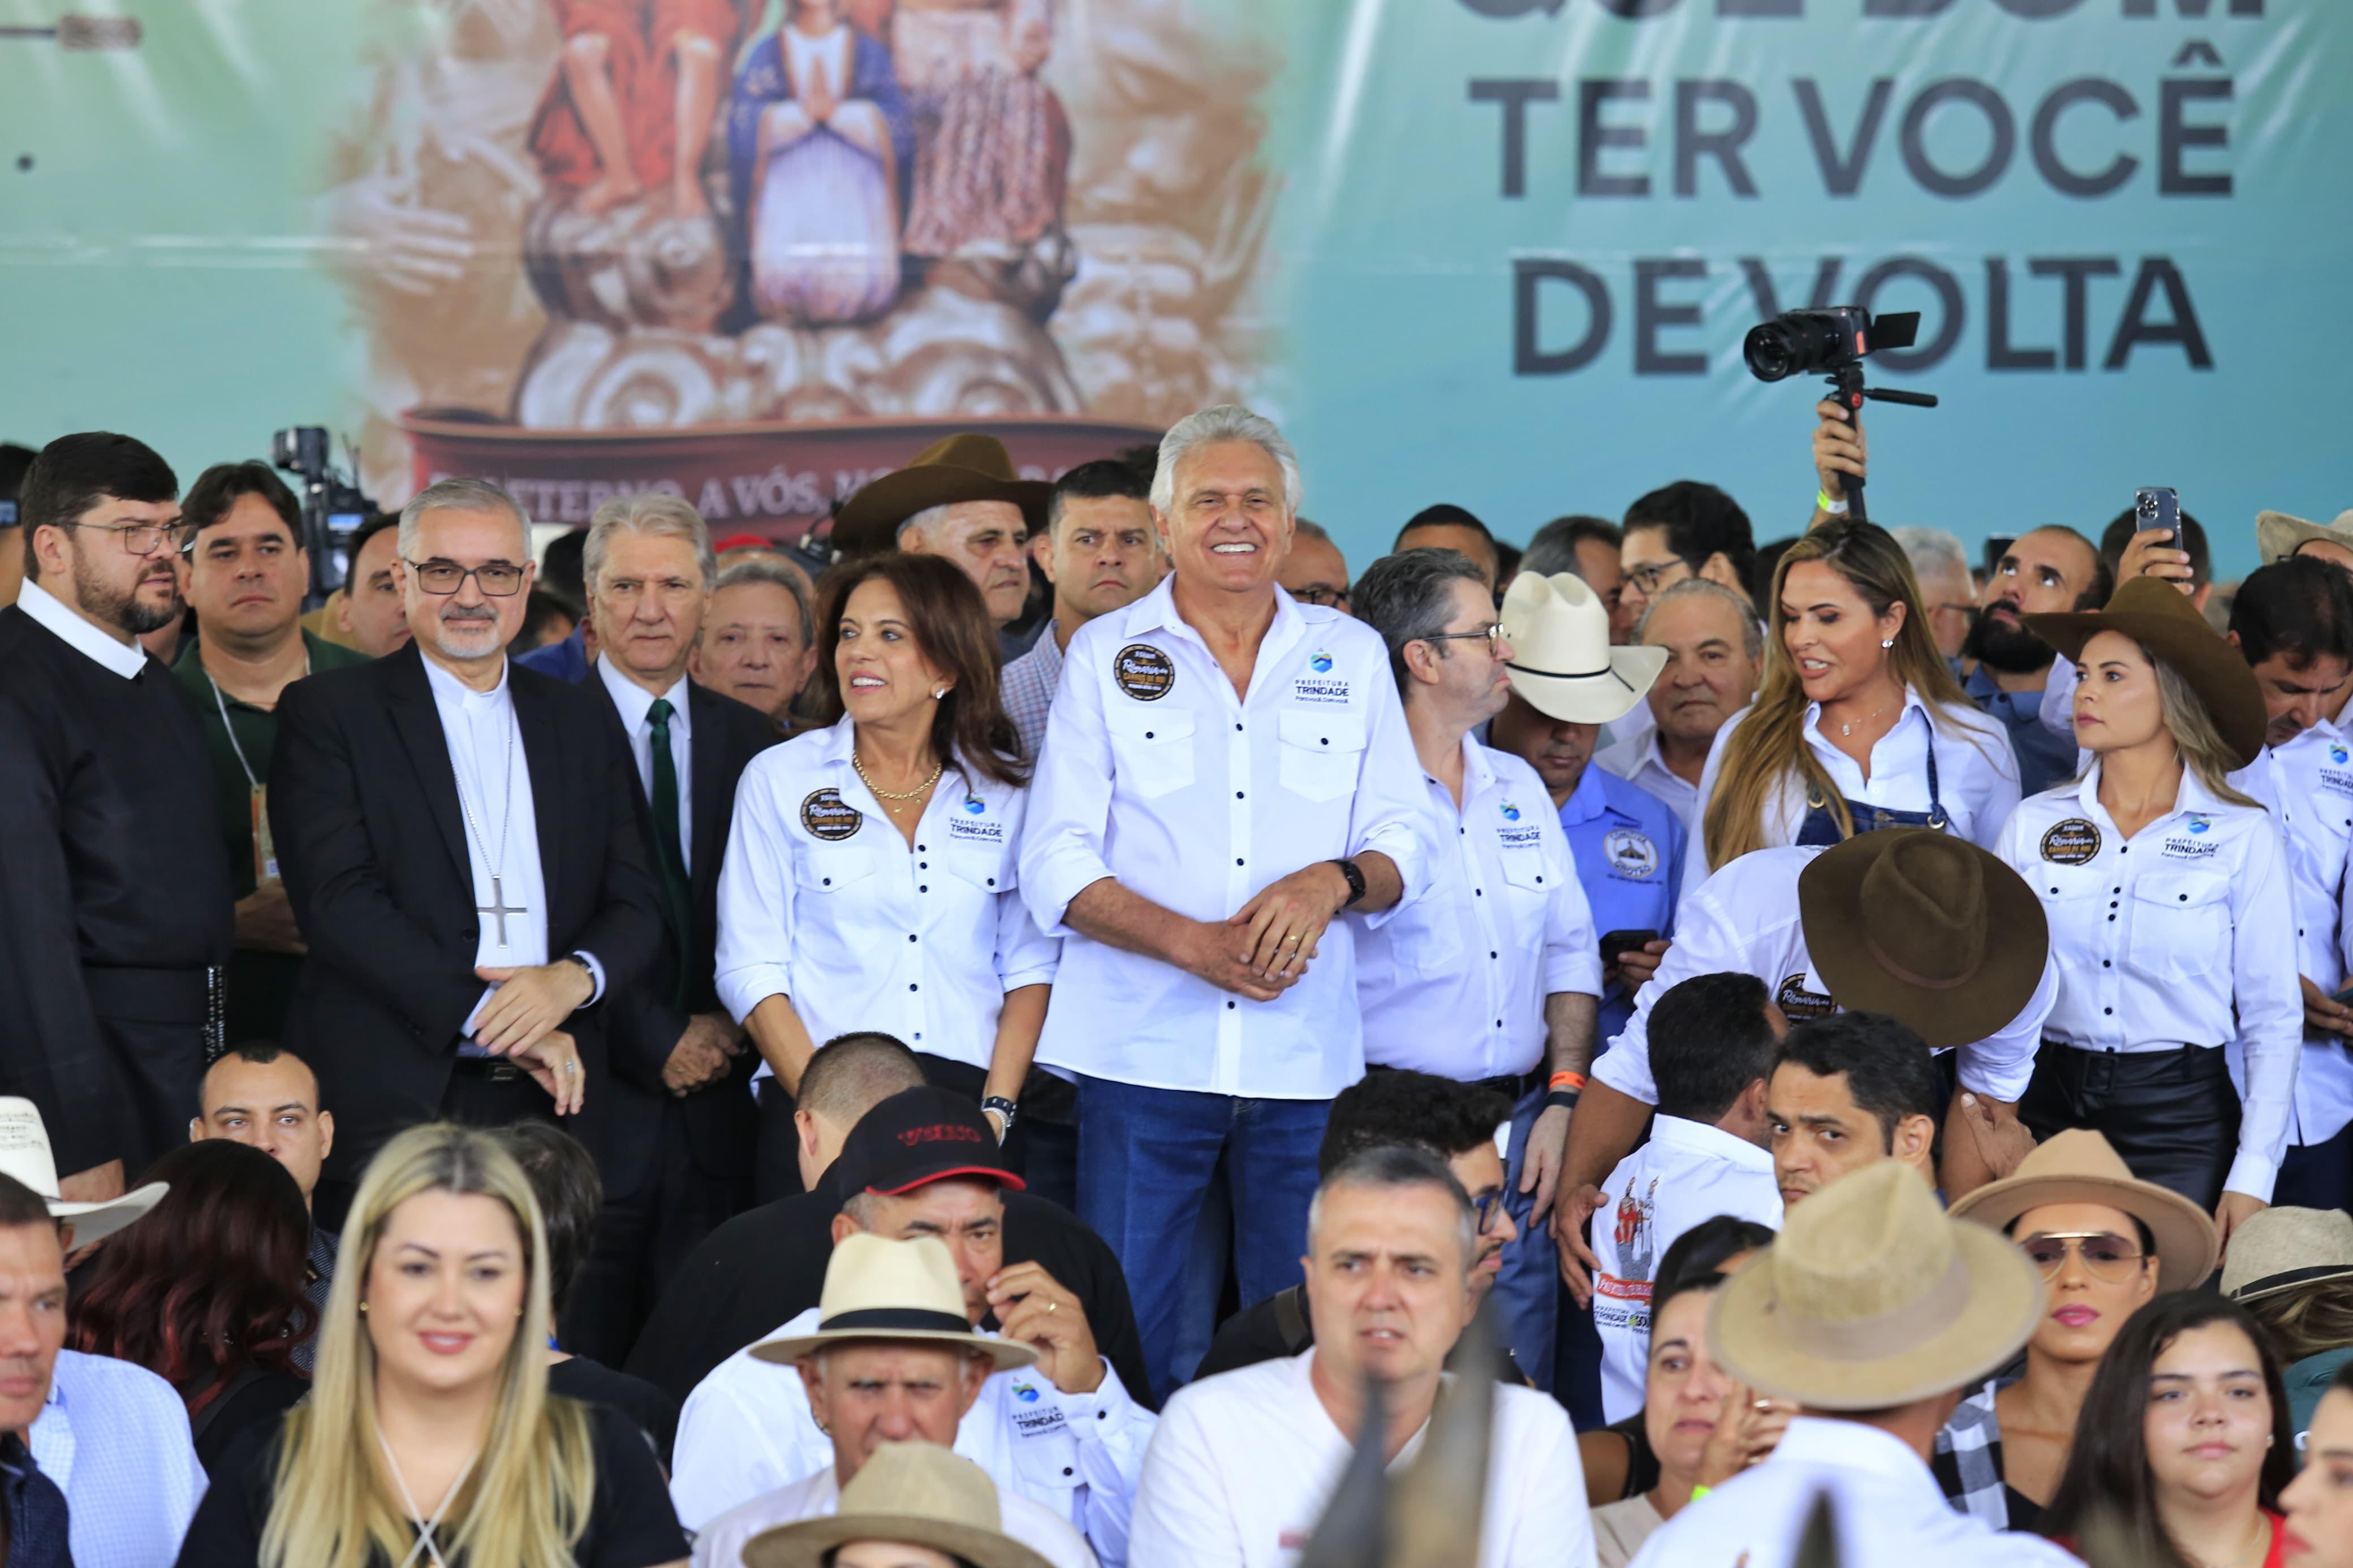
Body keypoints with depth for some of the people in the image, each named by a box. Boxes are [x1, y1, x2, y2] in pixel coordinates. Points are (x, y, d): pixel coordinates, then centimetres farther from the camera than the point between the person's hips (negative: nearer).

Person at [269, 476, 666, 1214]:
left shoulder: (579, 724, 18)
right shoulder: (326, 712, 4)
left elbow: (637, 909, 13)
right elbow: (339, 900, -7)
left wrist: (573, 978, -10)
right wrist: (486, 1016, -12)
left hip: (549, 1100, 4)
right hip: (391, 1109, -3)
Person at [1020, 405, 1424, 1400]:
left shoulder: (1353, 657, 13)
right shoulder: (1106, 656, 7)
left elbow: (1402, 848, 12)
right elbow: (1056, 868, 0)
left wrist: (1332, 882, -12)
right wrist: (1193, 942, -14)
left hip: (1307, 1056, 2)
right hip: (1143, 1051, -1)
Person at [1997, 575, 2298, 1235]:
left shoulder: (2244, 836, -2)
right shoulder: (2034, 823, 5)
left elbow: (2274, 1021, -2)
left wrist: (2253, 1176, -9)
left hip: (2182, 1117, -2)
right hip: (2048, 1107, 2)